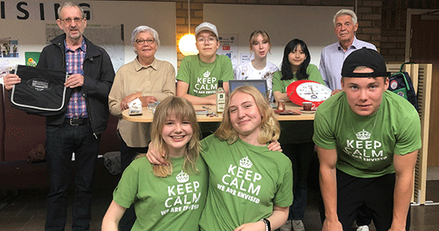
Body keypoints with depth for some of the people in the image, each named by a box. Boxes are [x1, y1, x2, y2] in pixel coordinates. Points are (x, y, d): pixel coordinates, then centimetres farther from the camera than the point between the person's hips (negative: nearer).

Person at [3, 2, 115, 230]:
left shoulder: (99, 55, 4)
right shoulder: (49, 53, 6)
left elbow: (111, 90, -3)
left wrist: (85, 82, -17)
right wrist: (15, 84, -12)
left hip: (88, 128, 0)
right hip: (58, 128, 0)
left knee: (84, 185, 12)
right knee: (57, 187, 9)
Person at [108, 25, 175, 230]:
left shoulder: (166, 68, 8)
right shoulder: (124, 71, 9)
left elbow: (170, 97, -7)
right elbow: (113, 107, 4)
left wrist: (137, 96, -12)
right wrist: (141, 103, -11)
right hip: (131, 137, 1)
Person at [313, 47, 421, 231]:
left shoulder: (406, 115, -27)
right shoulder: (326, 113, -27)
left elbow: (404, 175, -16)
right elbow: (327, 167, -14)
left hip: (386, 176, 0)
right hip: (345, 174, 0)